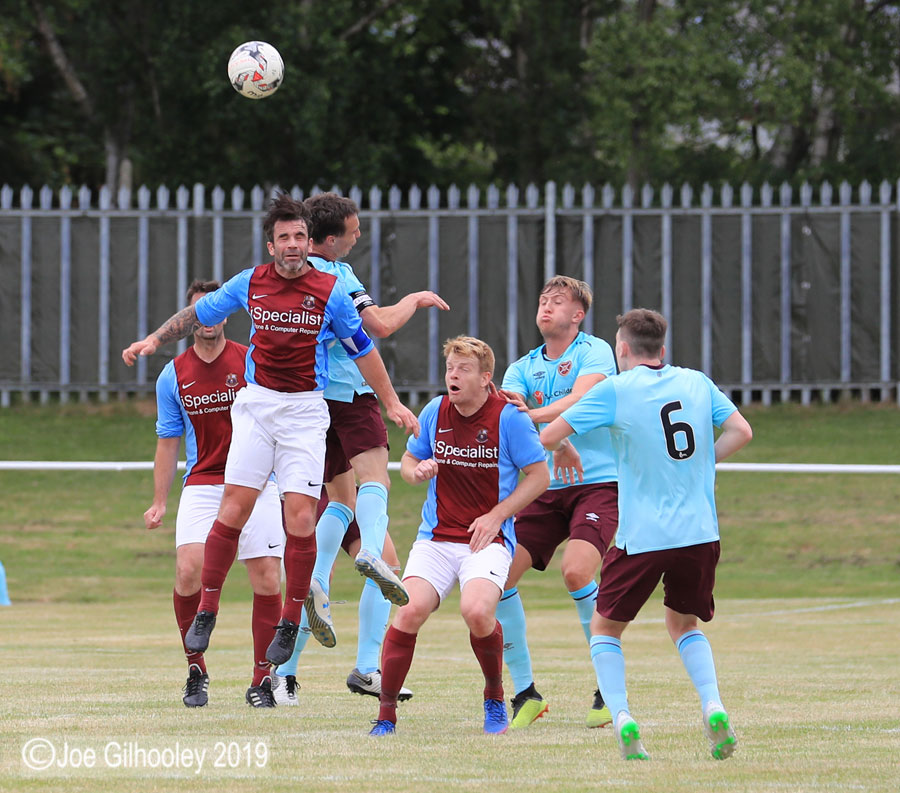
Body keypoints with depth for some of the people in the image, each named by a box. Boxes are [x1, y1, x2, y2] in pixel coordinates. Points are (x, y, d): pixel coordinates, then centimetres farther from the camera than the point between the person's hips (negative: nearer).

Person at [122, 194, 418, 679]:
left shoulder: (329, 291, -3)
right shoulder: (250, 284, 2)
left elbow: (362, 349, 7)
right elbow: (198, 314, 18)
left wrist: (392, 404, 8)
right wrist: (153, 340, 11)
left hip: (306, 410, -1)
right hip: (256, 403, 1)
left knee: (300, 516, -10)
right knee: (234, 508, -8)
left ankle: (291, 621, 2)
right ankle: (206, 611, 2)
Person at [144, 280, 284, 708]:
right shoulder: (173, 376, 7)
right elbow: (168, 442, 14)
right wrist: (159, 502, 9)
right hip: (202, 486, 1)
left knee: (267, 580, -7)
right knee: (188, 571, -18)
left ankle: (262, 680, 6)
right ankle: (196, 671, -1)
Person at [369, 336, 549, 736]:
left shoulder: (509, 418, -7)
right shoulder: (434, 412, 5)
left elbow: (539, 475, -1)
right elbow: (408, 460, 19)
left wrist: (497, 515, -9)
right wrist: (417, 471, -6)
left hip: (488, 539, -3)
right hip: (435, 538, 3)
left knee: (477, 611, -28)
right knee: (411, 611, -20)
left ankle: (495, 697, 0)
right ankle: (386, 713, -9)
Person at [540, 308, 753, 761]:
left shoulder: (614, 390, -4)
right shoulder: (696, 383, 7)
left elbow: (548, 437, -2)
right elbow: (741, 431, 6)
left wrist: (562, 448, 21)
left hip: (641, 537, -4)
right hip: (699, 532, 4)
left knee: (605, 627, 15)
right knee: (683, 623, 24)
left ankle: (621, 716, -7)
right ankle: (713, 708, 0)